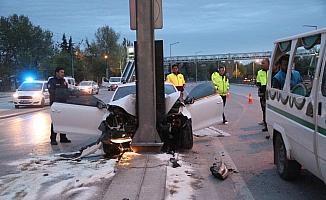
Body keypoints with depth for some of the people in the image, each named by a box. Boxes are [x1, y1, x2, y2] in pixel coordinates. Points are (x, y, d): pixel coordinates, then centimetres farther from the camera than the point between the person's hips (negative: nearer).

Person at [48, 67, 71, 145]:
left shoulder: (63, 81, 19)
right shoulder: (52, 81, -2)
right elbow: (52, 91, -14)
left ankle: (63, 138, 18)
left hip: (64, 103, 7)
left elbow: (67, 91, 19)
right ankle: (53, 139, 0)